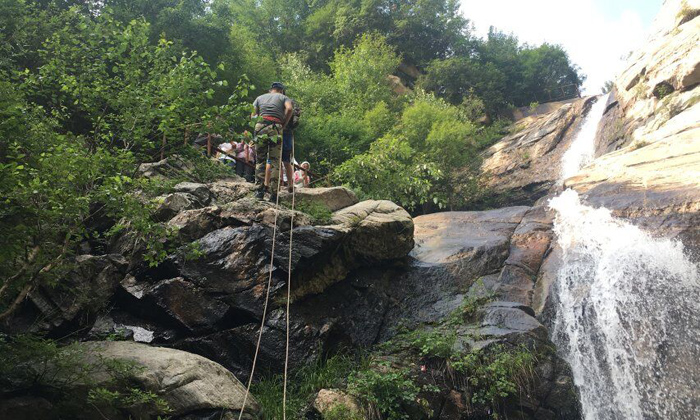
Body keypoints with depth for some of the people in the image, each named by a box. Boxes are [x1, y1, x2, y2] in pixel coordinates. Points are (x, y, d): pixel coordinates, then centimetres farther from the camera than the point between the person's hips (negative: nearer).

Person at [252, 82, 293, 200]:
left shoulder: (260, 98, 25)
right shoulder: (283, 97, 17)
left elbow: (252, 116, 13)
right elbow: (289, 109, -4)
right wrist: (283, 125, 2)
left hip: (260, 127, 2)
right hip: (276, 128, -2)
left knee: (260, 160, 9)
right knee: (275, 161, 2)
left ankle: (261, 188, 2)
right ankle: (273, 193, -2)